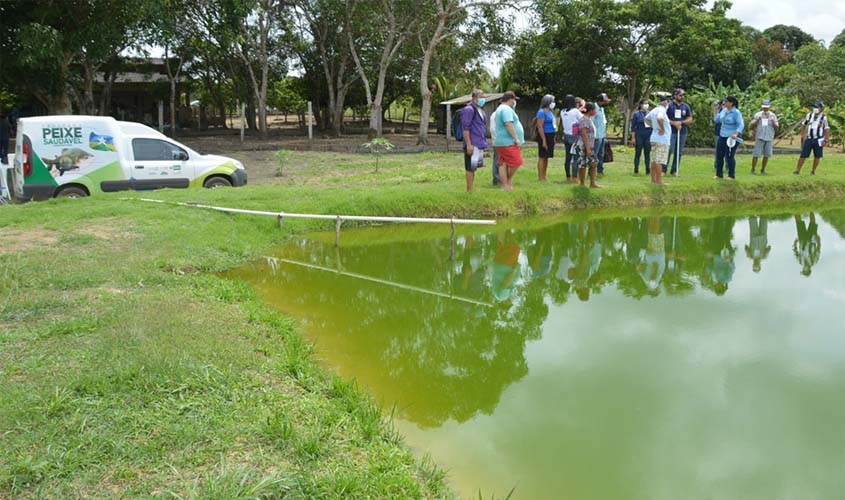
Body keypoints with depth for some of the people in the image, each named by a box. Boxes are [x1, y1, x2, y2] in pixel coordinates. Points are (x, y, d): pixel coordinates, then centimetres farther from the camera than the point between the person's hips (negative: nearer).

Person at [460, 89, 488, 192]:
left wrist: (484, 143, 21)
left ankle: (470, 190, 18)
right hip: (472, 144, -9)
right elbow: (466, 128, -17)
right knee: (471, 168, -5)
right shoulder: (469, 109, -12)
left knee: (473, 168, 12)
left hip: (480, 144, 9)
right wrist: (469, 144, -21)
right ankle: (469, 190, 0)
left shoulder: (480, 110, 18)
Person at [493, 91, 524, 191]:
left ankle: (505, 186, 6)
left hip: (501, 142, 11)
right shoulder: (506, 109, -12)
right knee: (516, 162, -7)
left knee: (503, 164, 7)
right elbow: (509, 124, -22)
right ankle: (508, 180, 5)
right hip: (508, 142, -11)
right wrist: (516, 138, -22)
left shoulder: (500, 108, 23)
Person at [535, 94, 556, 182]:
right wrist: (544, 140, -22)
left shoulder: (550, 112, 15)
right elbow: (540, 127, -18)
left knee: (546, 157, 11)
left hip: (550, 137, 9)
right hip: (544, 136, -9)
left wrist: (553, 138, 17)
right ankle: (540, 177, -3)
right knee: (542, 157, -6)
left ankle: (544, 176, 16)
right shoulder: (542, 112, -12)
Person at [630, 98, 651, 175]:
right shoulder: (636, 114, 1)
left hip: (648, 136, 3)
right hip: (639, 136, -2)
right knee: (638, 153, 1)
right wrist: (633, 138, -7)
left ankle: (648, 170, 9)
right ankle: (636, 170, 6)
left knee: (647, 153, 4)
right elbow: (633, 127, -1)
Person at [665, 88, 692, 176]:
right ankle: (663, 170, -8)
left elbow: (690, 119, 9)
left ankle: (674, 170, 13)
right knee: (669, 150, -12)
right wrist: (674, 123, -14)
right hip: (671, 132, -4)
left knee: (679, 152, 6)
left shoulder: (686, 106, 11)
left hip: (682, 132, 4)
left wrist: (681, 122, -8)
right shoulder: (669, 105, -1)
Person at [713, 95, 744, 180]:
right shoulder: (724, 110, 9)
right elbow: (716, 120, 15)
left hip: (732, 138, -7)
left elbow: (741, 125, -18)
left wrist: (736, 134, -33)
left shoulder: (736, 113, -13)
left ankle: (732, 176, 6)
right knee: (719, 155, 6)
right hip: (722, 136, 7)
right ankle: (719, 174, 17)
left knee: (729, 156, -5)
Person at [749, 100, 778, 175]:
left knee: (766, 155, 3)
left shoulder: (773, 116, 10)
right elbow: (752, 126, 1)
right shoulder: (758, 115, 4)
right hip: (759, 137, -2)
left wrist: (773, 122, -13)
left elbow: (777, 127, 6)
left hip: (769, 138, 2)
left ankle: (763, 170, 14)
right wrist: (757, 120, -14)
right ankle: (753, 169, -2)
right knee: (756, 154, -8)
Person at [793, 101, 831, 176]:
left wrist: (826, 140, -6)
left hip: (818, 140, -1)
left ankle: (813, 171, 14)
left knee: (817, 156, 4)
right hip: (808, 139, 2)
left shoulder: (824, 118, -2)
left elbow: (827, 129, 0)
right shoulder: (809, 115, 5)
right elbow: (803, 125, 14)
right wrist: (802, 136, 8)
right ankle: (797, 170, 1)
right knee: (803, 155, -2)